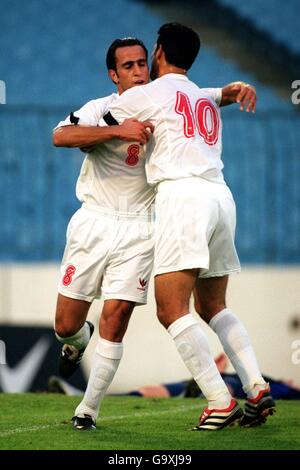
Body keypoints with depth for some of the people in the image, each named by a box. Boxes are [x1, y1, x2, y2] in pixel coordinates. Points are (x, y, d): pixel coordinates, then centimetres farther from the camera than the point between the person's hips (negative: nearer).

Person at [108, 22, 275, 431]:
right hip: (221, 195, 7)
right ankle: (257, 389, 4)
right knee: (215, 306, 17)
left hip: (182, 194, -7)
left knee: (171, 309, -10)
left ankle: (220, 401, -19)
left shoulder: (147, 95, 5)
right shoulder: (206, 101, 25)